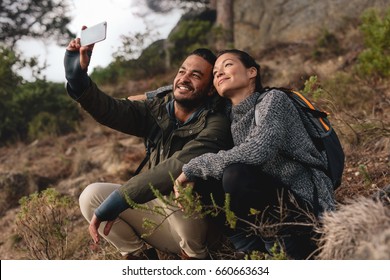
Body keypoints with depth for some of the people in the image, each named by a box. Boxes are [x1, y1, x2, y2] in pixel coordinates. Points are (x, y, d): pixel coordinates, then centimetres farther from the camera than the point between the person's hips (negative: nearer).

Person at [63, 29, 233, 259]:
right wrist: (77, 77, -29)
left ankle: (196, 259, -9)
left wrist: (115, 202, -36)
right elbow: (112, 110, -13)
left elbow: (177, 167, -34)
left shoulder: (215, 125, -20)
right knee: (92, 195, -8)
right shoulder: (159, 110, 2)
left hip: (197, 224, -6)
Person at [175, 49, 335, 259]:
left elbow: (258, 151, -26)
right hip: (276, 207, 7)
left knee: (236, 175, -27)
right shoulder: (232, 119, 12)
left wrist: (193, 168, -19)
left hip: (305, 206, -7)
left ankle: (290, 253, -14)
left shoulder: (272, 99, -9)